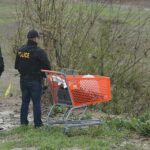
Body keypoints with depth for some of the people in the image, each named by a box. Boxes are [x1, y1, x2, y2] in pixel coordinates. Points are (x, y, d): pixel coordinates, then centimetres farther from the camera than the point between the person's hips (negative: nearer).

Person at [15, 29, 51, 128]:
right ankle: (38, 123, 2)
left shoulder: (20, 50, 4)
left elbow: (17, 66, 11)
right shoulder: (38, 51, -17)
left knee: (25, 101, 14)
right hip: (35, 80, -6)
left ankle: (23, 121, 17)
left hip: (23, 80, 6)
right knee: (36, 102, 0)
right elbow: (47, 66, -15)